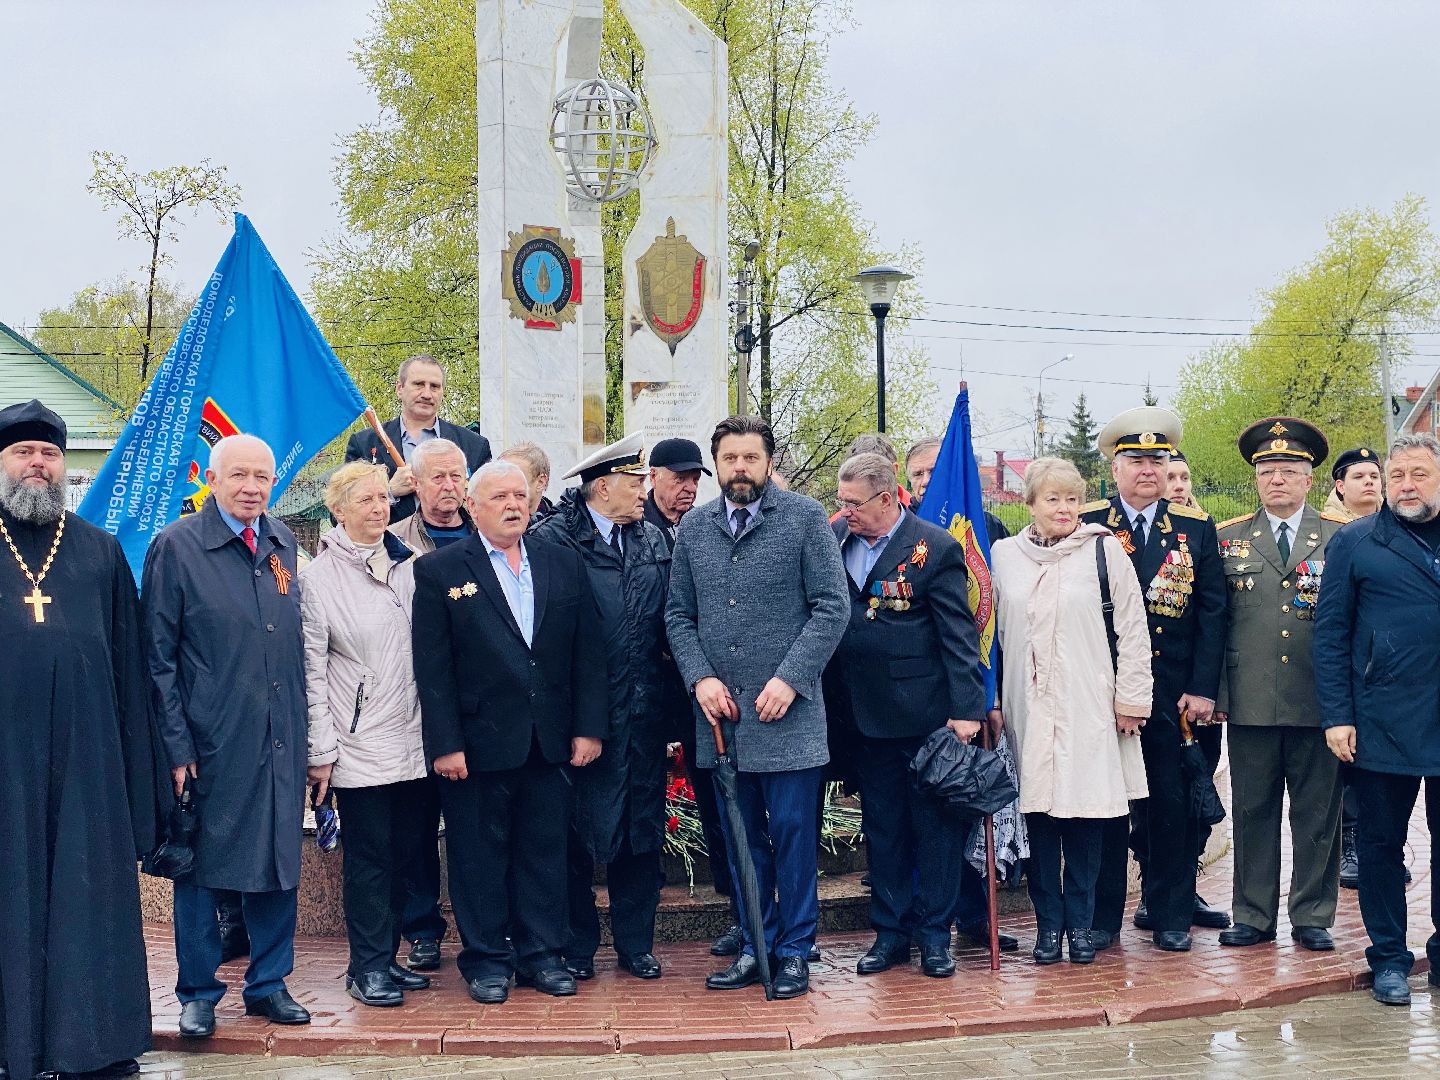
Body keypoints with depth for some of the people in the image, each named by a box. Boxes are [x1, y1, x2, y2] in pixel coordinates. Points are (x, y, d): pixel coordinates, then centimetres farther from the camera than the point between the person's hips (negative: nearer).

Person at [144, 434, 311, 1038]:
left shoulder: (281, 543, 9)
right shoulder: (176, 547, -6)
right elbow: (158, 657, -6)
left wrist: (301, 729, 12)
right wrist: (175, 745, -11)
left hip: (280, 742, 5)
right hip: (211, 746, -4)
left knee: (279, 861, 11)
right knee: (201, 868, 6)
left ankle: (269, 983, 25)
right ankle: (198, 993, 21)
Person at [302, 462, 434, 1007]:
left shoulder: (409, 565, 8)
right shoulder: (318, 577, -4)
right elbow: (312, 670, -5)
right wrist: (321, 750, -8)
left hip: (413, 738, 5)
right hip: (360, 744, -5)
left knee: (409, 849, 9)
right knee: (370, 855, 0)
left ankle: (385, 957, 21)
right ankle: (368, 967, 11)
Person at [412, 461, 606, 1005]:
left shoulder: (564, 563, 8)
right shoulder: (440, 571, -2)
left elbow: (587, 651, 7)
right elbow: (432, 667, -6)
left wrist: (588, 727, 1)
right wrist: (444, 744, -11)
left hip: (549, 740, 3)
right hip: (478, 742, -3)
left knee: (544, 849, 10)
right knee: (479, 852, 6)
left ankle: (540, 953, 23)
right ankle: (486, 959, 19)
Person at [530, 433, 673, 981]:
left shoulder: (653, 541, 12)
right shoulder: (552, 539, -8)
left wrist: (667, 653, 1)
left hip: (644, 710, 5)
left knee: (641, 827, 10)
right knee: (577, 830, 5)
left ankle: (636, 943, 22)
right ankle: (577, 945, 19)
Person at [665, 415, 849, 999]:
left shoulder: (805, 517, -3)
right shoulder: (694, 527, 8)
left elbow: (832, 606, -6)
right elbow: (678, 614, 11)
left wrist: (790, 678, -14)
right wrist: (700, 677, -5)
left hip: (787, 711, -4)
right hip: (720, 712, 4)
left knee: (792, 835, 1)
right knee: (741, 838, 11)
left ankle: (794, 951, 13)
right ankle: (755, 947, 22)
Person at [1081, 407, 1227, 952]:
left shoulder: (1196, 529, 6)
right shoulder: (1084, 525, 1)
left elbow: (1212, 613, 4)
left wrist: (1203, 688, -5)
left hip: (1174, 693, 2)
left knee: (1172, 804, 7)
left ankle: (1170, 912, 20)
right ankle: (1101, 916, 15)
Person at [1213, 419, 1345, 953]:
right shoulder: (1228, 539, 8)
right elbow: (1212, 623, 8)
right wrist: (1214, 692, 2)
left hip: (1319, 703, -1)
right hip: (1250, 704, 1)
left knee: (1317, 813, 6)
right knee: (1252, 812, 7)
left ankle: (1312, 918, 17)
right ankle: (1253, 917, 17)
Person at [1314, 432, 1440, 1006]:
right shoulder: (1355, 542, 2)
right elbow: (1330, 634, 0)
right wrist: (1337, 716, -7)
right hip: (1384, 723, -2)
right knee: (1382, 845, 7)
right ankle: (1389, 957, 19)